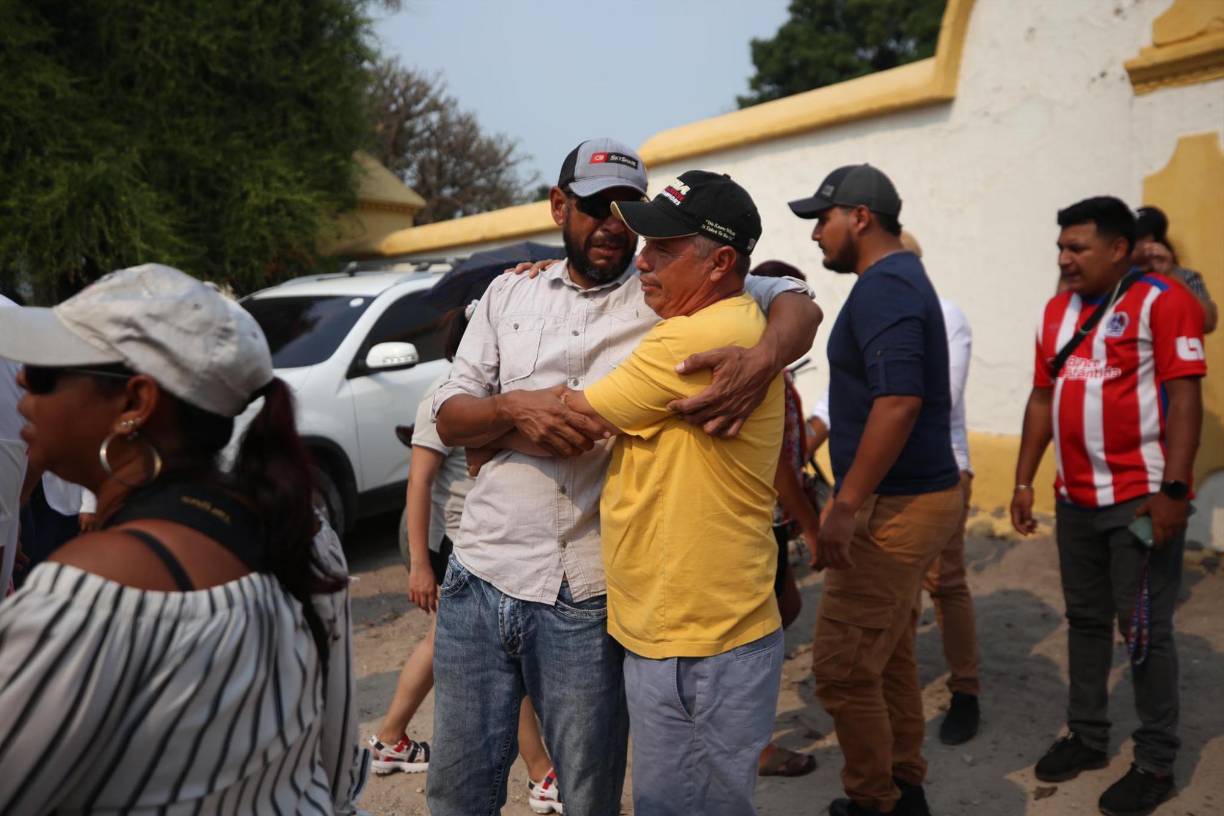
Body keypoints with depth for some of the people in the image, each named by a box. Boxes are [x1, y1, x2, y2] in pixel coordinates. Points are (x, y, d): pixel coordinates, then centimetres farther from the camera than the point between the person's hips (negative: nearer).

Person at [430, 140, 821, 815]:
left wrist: (763, 359, -26)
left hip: (585, 603, -2)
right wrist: (513, 409, -14)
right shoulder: (509, 294, 10)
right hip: (479, 577, 3)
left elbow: (798, 304, -4)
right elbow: (449, 418, 7)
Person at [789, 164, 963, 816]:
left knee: (843, 668, -2)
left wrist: (847, 505, -24)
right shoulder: (903, 278, 15)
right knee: (889, 655, 19)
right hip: (911, 496, 10)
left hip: (893, 507, -10)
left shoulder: (882, 286, -16)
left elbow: (899, 400, -28)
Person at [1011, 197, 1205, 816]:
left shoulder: (1162, 302, -9)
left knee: (1144, 631, 3)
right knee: (1085, 620, 15)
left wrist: (1173, 489, -18)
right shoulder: (1057, 312, 10)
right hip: (1075, 498, 6)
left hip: (1141, 499, -6)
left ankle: (1156, 763, 18)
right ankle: (1087, 736, 29)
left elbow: (1185, 397, -13)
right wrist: (1024, 481, 9)